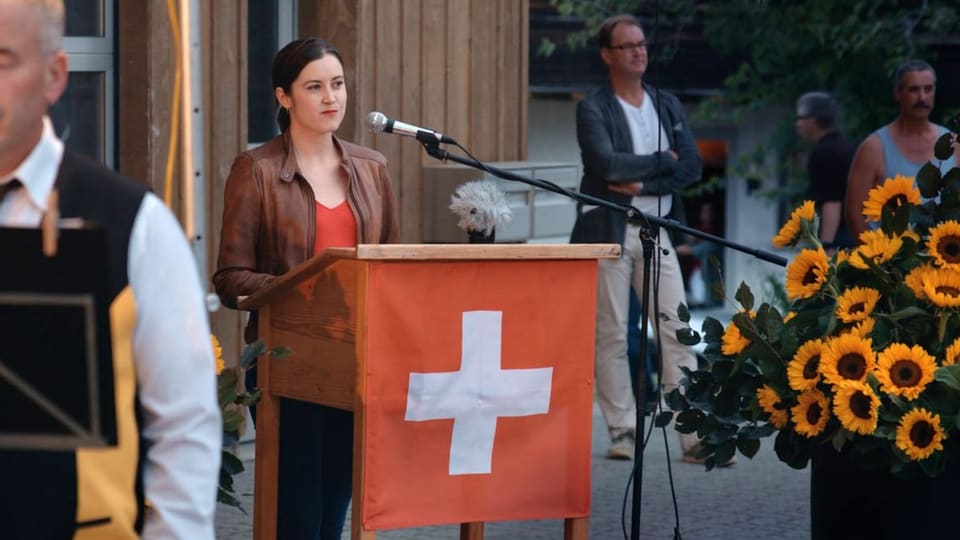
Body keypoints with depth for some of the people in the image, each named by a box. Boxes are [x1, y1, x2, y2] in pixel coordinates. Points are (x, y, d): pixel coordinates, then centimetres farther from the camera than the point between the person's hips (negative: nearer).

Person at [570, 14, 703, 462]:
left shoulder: (667, 105, 13)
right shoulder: (593, 109, -1)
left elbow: (692, 166, 3)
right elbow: (606, 163, -18)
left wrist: (642, 184, -10)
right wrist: (662, 161, -7)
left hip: (657, 230, 4)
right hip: (608, 231, -3)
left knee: (675, 332, -2)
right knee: (611, 336, 1)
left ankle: (696, 434, -3)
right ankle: (623, 431, 9)